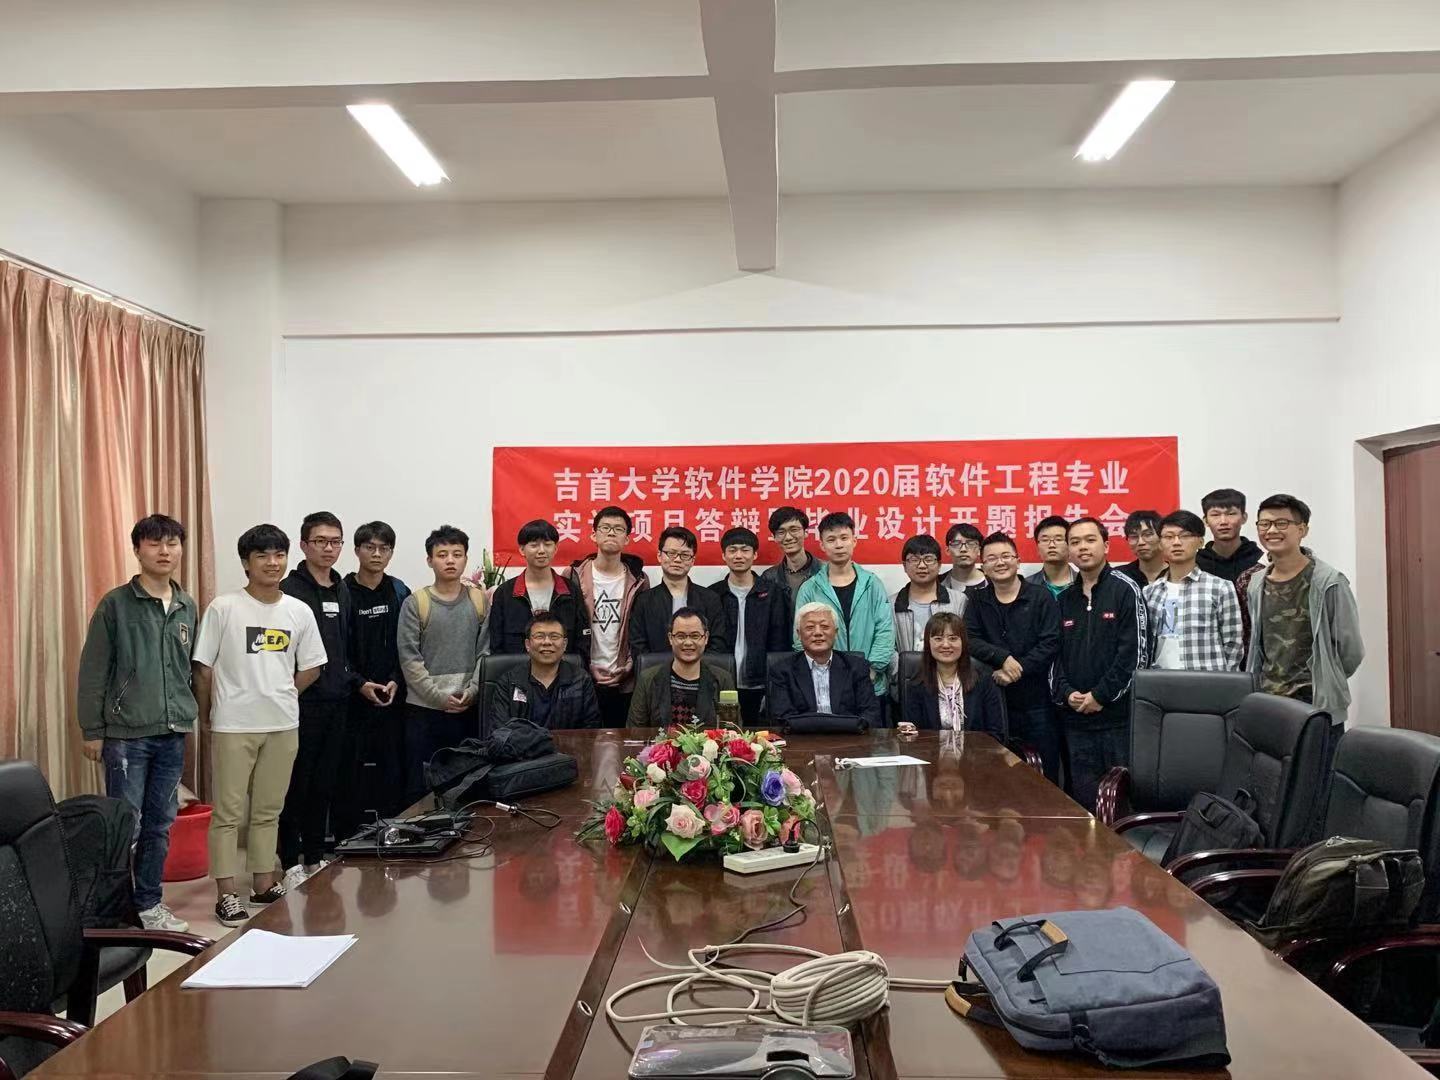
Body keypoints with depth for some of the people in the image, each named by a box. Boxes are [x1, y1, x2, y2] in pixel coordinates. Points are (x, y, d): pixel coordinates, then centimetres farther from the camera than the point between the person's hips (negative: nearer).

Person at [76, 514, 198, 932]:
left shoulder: (188, 607, 8)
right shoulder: (115, 604, -6)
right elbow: (93, 671, -5)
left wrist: (190, 717, 12)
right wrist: (92, 730, -6)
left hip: (173, 735, 5)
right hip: (126, 735, -5)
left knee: (160, 825, 12)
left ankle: (149, 903, 24)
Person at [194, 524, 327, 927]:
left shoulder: (299, 611, 4)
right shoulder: (224, 608, -6)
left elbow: (311, 669, 11)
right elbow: (204, 669, -3)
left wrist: (279, 696, 5)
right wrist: (205, 717, 1)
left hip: (283, 726, 4)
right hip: (233, 726, -3)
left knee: (268, 809, 14)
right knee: (228, 812, 2)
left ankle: (263, 882, 25)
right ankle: (226, 893, 10)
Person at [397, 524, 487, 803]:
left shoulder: (480, 601, 5)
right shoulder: (415, 603, -1)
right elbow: (409, 658, -6)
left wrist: (471, 692, -9)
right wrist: (440, 696, -12)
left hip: (470, 708, 2)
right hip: (424, 709, -2)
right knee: (420, 785, 4)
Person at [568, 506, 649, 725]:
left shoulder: (638, 581, 5)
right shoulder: (575, 577, 1)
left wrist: (629, 668, -6)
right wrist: (587, 667, -5)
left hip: (625, 683, 1)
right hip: (584, 681, -1)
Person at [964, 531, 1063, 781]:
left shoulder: (1040, 596, 1)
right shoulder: (977, 600, 9)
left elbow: (1051, 643, -7)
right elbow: (969, 640, -2)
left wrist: (1018, 669, -15)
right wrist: (1002, 657, -16)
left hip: (1037, 702, -2)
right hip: (994, 702, 2)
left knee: (1046, 778, 3)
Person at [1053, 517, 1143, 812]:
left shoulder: (1125, 590, -3)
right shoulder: (1065, 599, 14)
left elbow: (1132, 652, -10)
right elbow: (1055, 654, 13)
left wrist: (1101, 695, -13)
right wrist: (1065, 693, -4)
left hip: (1117, 712, -5)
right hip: (1075, 716, 5)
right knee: (1083, 798, 9)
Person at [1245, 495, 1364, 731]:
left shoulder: (1329, 583, -8)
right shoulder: (1257, 584, 8)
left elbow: (1350, 650, -4)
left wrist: (1324, 683, 7)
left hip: (1318, 709, -5)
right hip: (1265, 703, 5)